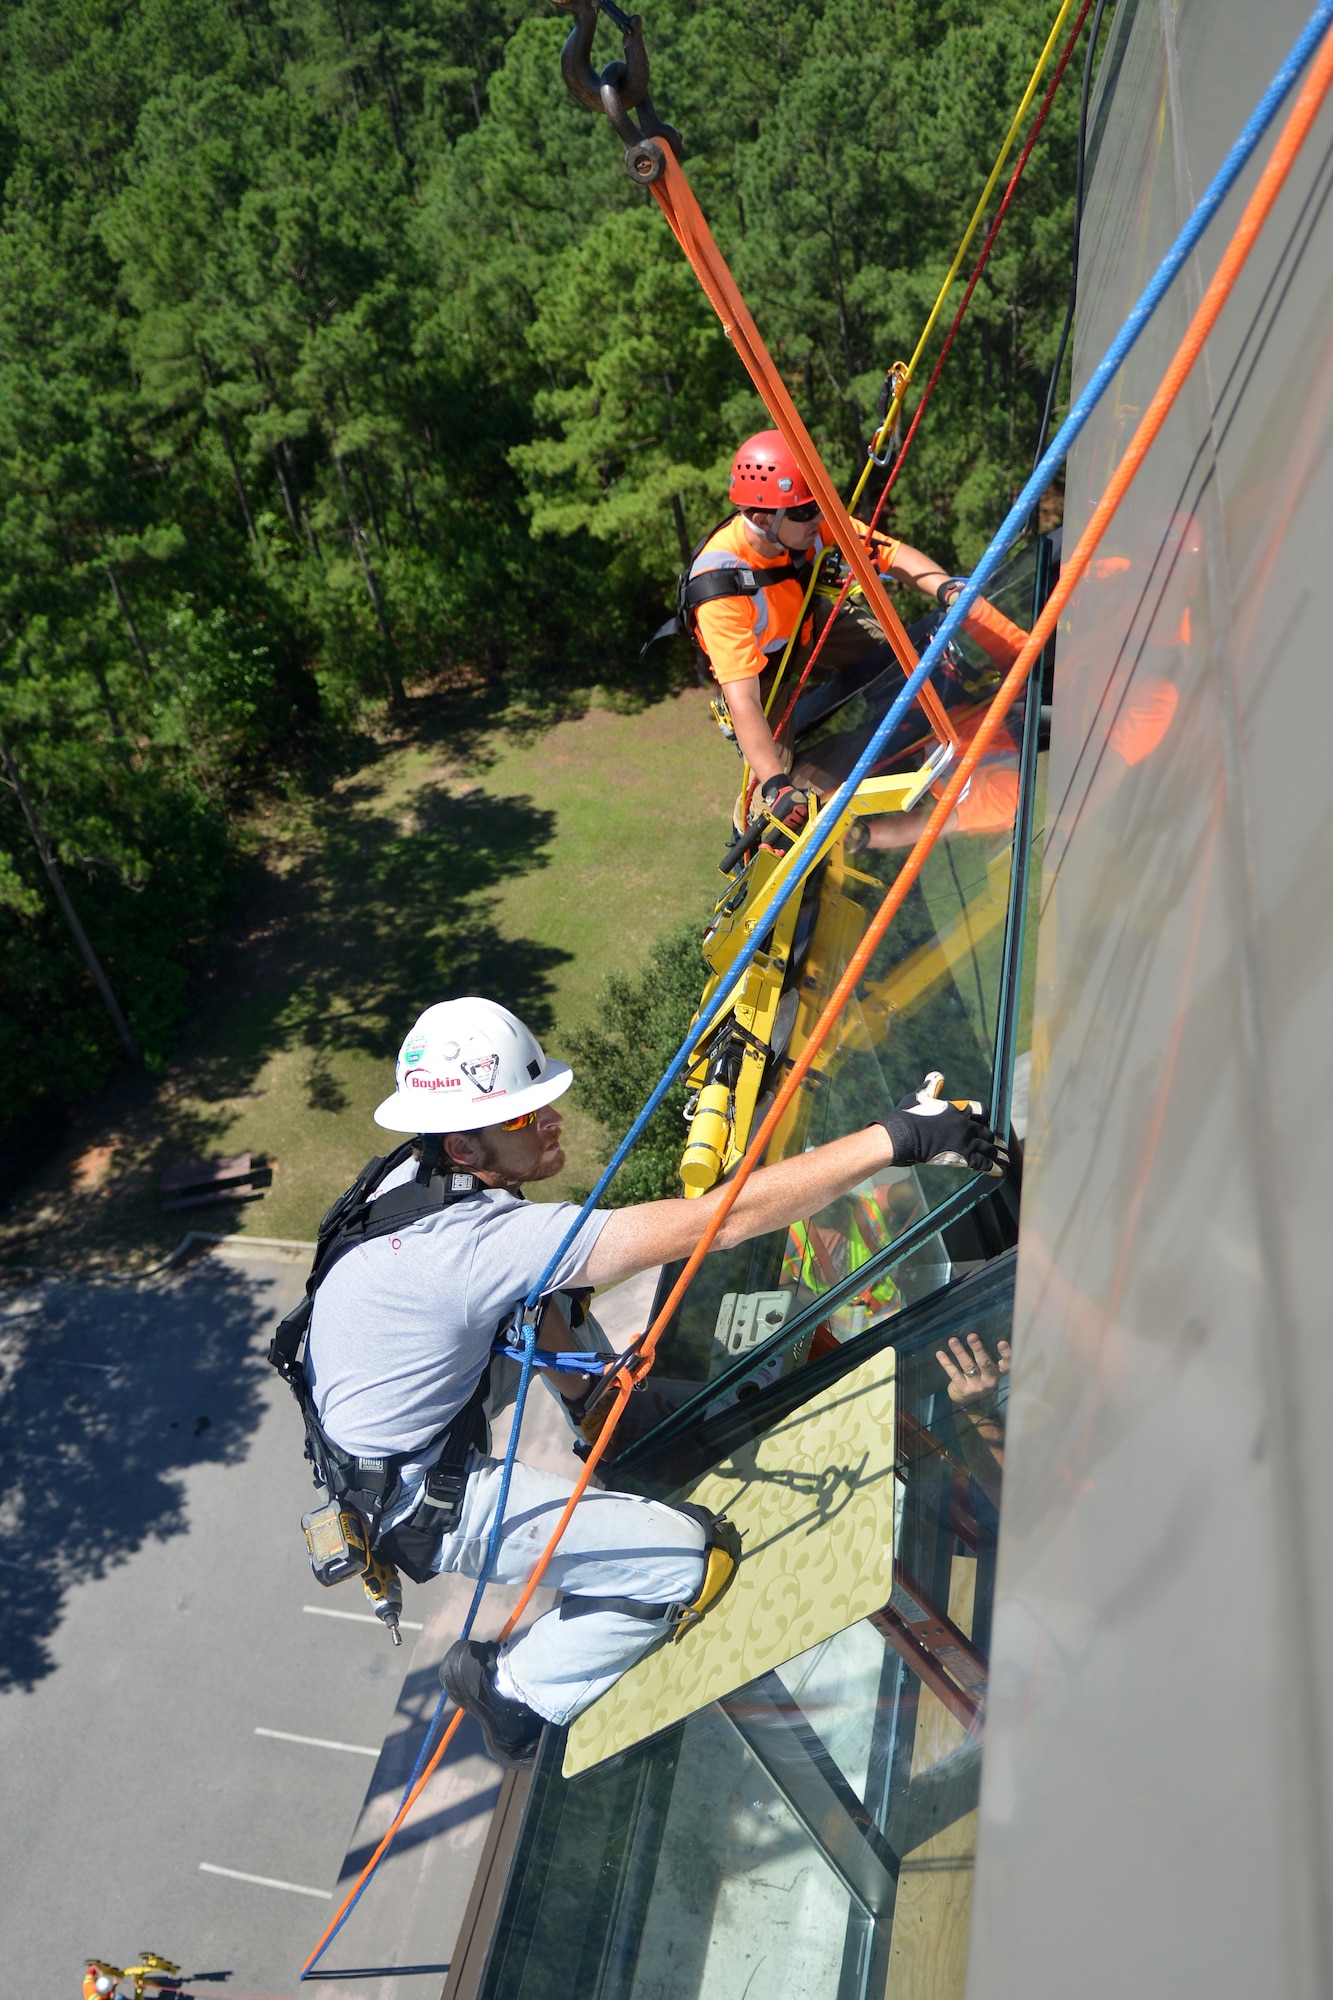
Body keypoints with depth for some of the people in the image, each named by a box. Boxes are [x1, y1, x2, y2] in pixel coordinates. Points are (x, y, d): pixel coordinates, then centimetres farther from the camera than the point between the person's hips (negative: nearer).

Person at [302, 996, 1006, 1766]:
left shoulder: (415, 1177, -9)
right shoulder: (490, 1239, -36)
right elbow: (717, 1223, -39)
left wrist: (574, 1378, 10)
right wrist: (894, 1139, -38)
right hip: (421, 1507, -9)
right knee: (693, 1558, -6)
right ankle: (515, 1690, 13)